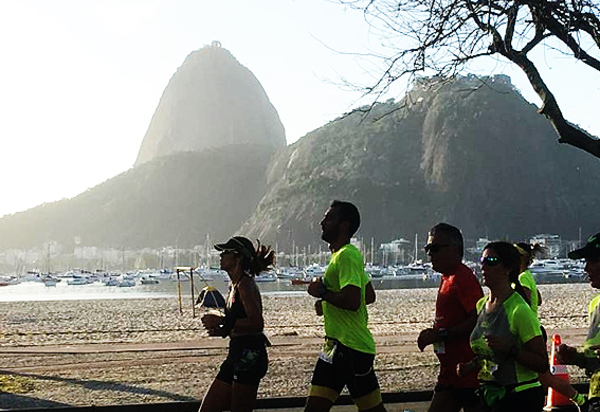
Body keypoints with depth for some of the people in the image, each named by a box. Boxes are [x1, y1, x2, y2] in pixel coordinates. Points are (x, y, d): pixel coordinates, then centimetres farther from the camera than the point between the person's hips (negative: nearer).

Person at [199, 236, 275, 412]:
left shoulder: (245, 284, -13)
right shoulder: (234, 286, 16)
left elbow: (257, 323, -23)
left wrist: (223, 322, -20)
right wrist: (222, 330, 10)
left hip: (249, 356, -10)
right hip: (237, 355, 10)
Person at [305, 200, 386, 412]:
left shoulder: (347, 256, -15)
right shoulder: (341, 255, 17)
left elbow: (352, 301, -28)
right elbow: (369, 295, 25)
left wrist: (322, 292, -13)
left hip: (351, 348, -10)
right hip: (335, 345, 10)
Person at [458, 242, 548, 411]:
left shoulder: (519, 310, -16)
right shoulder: (481, 305, 7)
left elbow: (542, 365, -16)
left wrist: (509, 348, -26)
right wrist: (472, 365, 4)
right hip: (490, 396, 7)